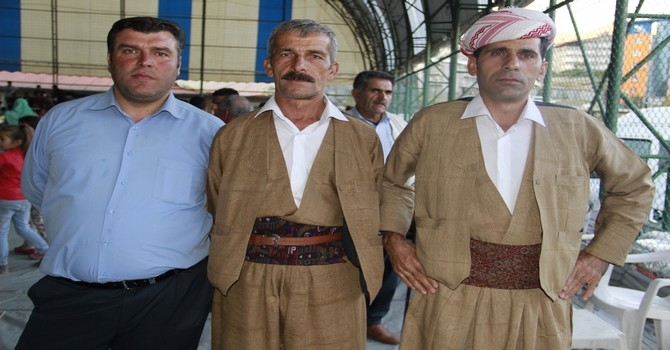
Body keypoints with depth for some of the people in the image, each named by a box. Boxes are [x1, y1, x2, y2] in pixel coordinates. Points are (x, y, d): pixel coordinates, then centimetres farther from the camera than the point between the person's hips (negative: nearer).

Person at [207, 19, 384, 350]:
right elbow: (217, 216, 9)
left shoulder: (364, 139, 3)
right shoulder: (232, 136, 3)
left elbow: (375, 217, 8)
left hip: (334, 294, 0)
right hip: (245, 292, 1)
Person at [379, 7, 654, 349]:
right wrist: (393, 236, 0)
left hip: (541, 310, 2)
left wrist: (602, 253, 7)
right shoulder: (431, 124, -3)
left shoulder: (578, 130, -1)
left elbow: (634, 184, 15)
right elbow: (390, 179, 12)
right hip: (449, 305, -1)